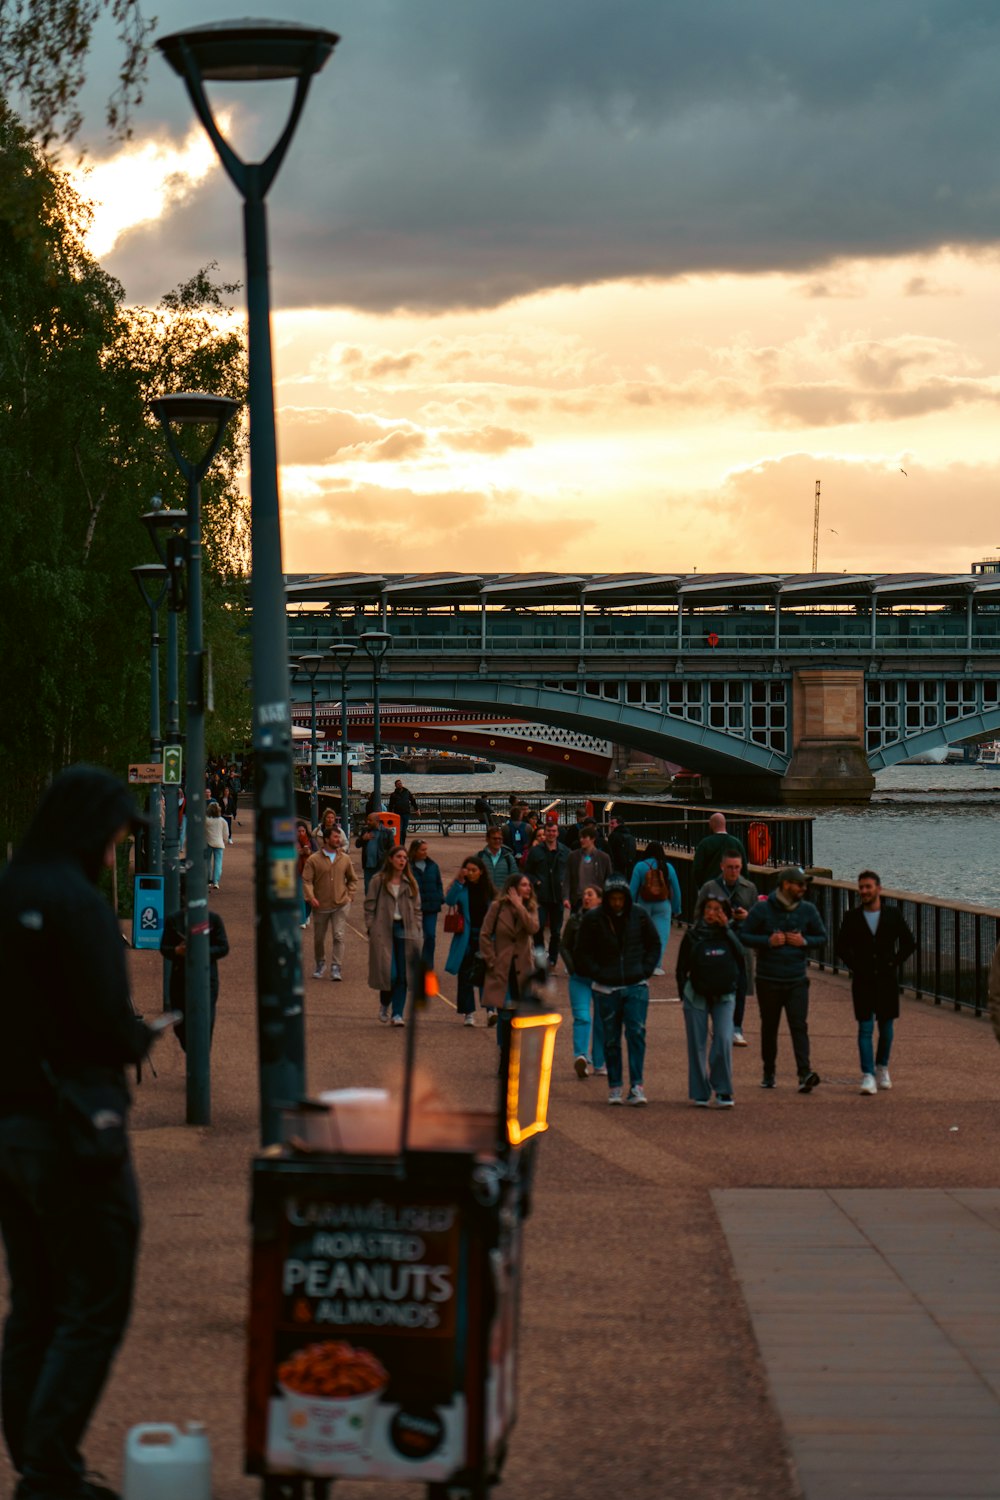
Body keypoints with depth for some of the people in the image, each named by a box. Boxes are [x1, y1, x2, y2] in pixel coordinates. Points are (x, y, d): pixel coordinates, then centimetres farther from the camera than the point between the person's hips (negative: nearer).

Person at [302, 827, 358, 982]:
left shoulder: (345, 859, 4)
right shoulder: (314, 859, -6)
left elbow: (352, 879, 16)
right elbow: (306, 880, -9)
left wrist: (350, 895, 4)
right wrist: (311, 897, -23)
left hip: (341, 905, 1)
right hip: (321, 905, -1)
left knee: (338, 936, -10)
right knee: (318, 938, 13)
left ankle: (336, 968, -7)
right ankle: (320, 964, 34)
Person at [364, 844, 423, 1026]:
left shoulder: (410, 884, 11)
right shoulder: (379, 881, 1)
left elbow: (417, 909, 13)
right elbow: (369, 907, 2)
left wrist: (418, 933, 4)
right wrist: (371, 929, -7)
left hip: (405, 931, 3)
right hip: (384, 932, -3)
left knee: (403, 975, -2)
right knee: (390, 974, -9)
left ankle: (397, 1013, 4)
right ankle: (384, 1005, 18)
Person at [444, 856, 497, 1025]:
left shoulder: (488, 890, 6)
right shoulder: (461, 888, 0)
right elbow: (449, 900, -18)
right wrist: (459, 881, -24)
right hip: (465, 938, 0)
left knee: (486, 972, -12)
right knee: (465, 975, 4)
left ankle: (490, 1010, -18)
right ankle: (468, 1012, 11)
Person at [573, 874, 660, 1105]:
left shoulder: (639, 916, 1)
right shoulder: (593, 919, -3)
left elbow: (654, 944, 14)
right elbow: (582, 952, 5)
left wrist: (645, 970, 3)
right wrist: (597, 973, -4)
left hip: (636, 986, 0)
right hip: (606, 989, 0)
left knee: (637, 1033, -11)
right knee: (611, 1039, 5)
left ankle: (637, 1085, -11)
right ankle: (614, 1087, 12)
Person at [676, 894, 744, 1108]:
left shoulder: (729, 935, 5)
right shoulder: (692, 936, 1)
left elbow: (741, 956, -13)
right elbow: (682, 968, 4)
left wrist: (726, 928, -13)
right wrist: (684, 994, -3)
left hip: (724, 996, 1)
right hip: (697, 997, 0)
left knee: (724, 1040, -12)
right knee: (698, 1045, 1)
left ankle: (723, 1091, -4)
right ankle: (700, 1093, 9)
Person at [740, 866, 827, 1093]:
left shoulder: (808, 910, 3)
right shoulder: (762, 910, -5)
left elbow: (822, 937, 12)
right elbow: (742, 936, -3)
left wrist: (804, 941, -8)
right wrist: (767, 941, -16)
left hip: (797, 980, 1)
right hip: (768, 980, -1)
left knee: (799, 1026, -11)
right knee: (769, 1028, 10)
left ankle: (805, 1074, -19)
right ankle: (768, 1074, 24)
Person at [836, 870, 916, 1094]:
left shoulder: (893, 915, 1)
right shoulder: (852, 917, 0)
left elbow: (909, 942, 8)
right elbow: (842, 947, 9)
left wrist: (895, 963, -1)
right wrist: (854, 966, -1)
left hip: (887, 981, 1)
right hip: (862, 982, -1)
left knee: (886, 1027, 11)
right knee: (865, 1028, -9)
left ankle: (882, 1068, 32)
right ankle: (868, 1076, -12)